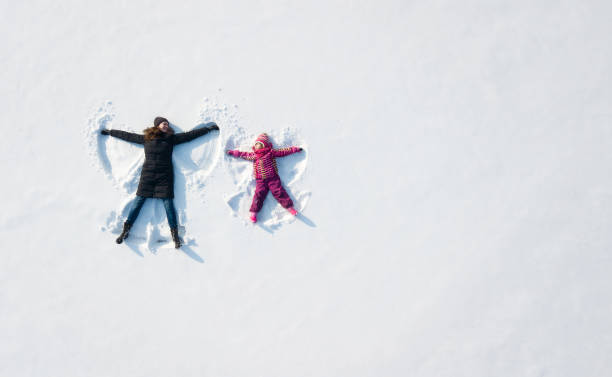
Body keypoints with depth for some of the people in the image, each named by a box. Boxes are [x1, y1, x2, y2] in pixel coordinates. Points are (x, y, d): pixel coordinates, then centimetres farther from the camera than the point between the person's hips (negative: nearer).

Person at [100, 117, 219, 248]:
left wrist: (209, 128, 10)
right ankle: (126, 230, 3)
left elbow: (189, 135, 9)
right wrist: (110, 132, 24)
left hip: (164, 176, 0)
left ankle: (175, 233, -3)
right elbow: (128, 136, 17)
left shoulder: (171, 138, 8)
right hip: (147, 175, 0)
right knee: (139, 201, -1)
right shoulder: (146, 138, 9)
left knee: (168, 202, -5)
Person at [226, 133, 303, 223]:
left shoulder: (271, 152, 7)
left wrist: (295, 149, 6)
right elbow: (243, 154, 27)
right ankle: (253, 212, -13)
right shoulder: (253, 155, 16)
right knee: (259, 194, -11)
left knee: (279, 192, -12)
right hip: (260, 180, 2)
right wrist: (232, 152, 30)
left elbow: (283, 151, 7)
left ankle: (289, 207, -12)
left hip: (273, 178, -2)